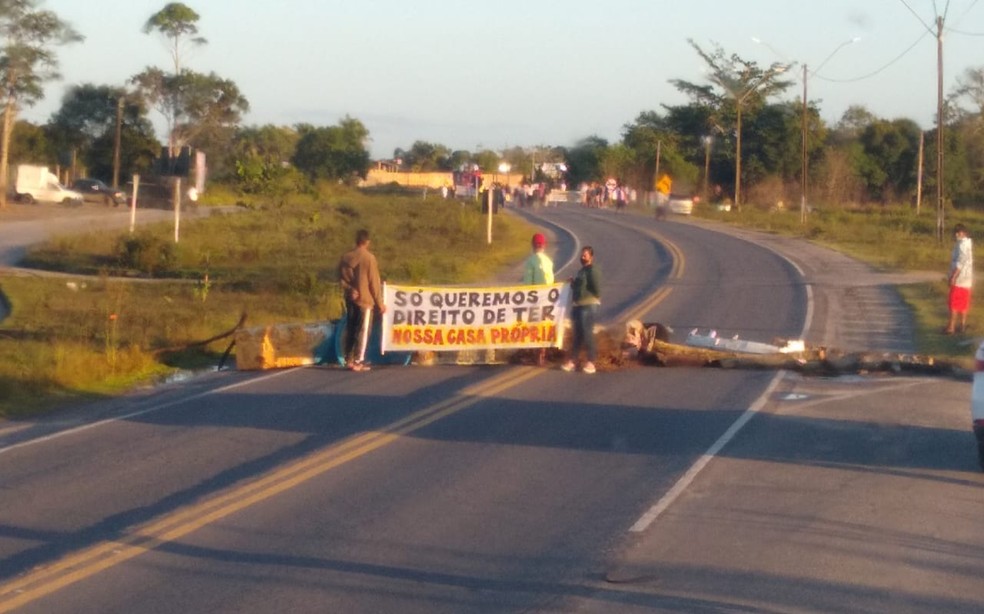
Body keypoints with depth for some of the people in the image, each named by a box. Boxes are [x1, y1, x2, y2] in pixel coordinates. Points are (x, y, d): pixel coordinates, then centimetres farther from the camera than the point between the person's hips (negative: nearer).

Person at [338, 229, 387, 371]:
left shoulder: (346, 257, 5)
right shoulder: (369, 258, -11)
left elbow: (341, 279, 3)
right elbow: (374, 282, -9)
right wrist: (380, 303, -3)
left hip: (350, 300, 5)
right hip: (365, 299, -5)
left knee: (350, 329, 12)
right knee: (363, 331, -1)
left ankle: (349, 359, 12)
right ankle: (358, 362, -3)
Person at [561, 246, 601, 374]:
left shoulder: (593, 271, -8)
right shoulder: (581, 271, 21)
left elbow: (597, 290, -14)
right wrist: (573, 283, 11)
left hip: (589, 305, -9)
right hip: (577, 305, 9)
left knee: (587, 334, -9)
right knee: (577, 334, 10)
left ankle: (591, 362, -6)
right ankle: (572, 360, 12)